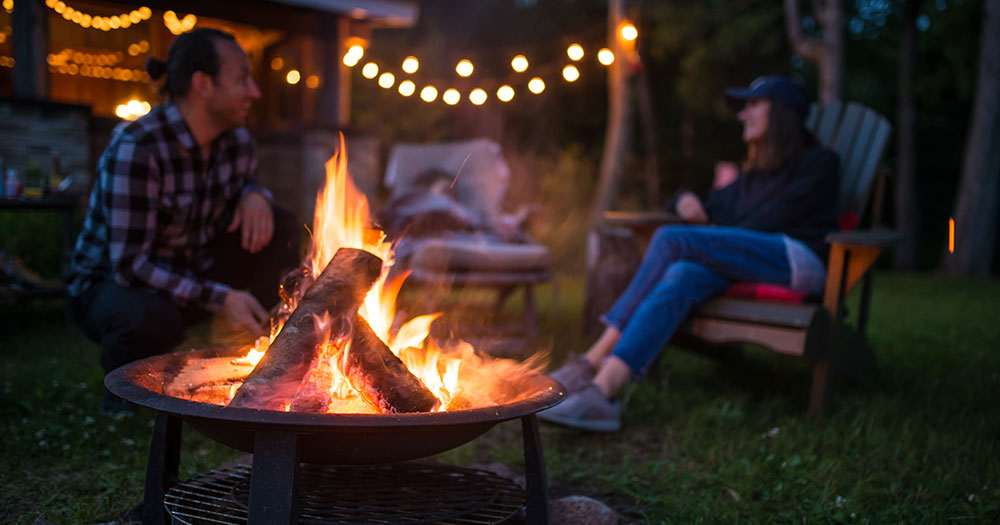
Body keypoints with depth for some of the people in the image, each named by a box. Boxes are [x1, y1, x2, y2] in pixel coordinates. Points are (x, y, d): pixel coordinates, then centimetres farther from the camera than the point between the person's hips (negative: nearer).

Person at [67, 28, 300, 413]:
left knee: (282, 228, -10)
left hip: (190, 272, 7)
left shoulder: (237, 142, -6)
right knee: (153, 319, -41)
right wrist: (218, 298, -35)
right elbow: (129, 263, -29)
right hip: (108, 285, -6)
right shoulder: (137, 148, -27)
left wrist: (254, 195, -11)